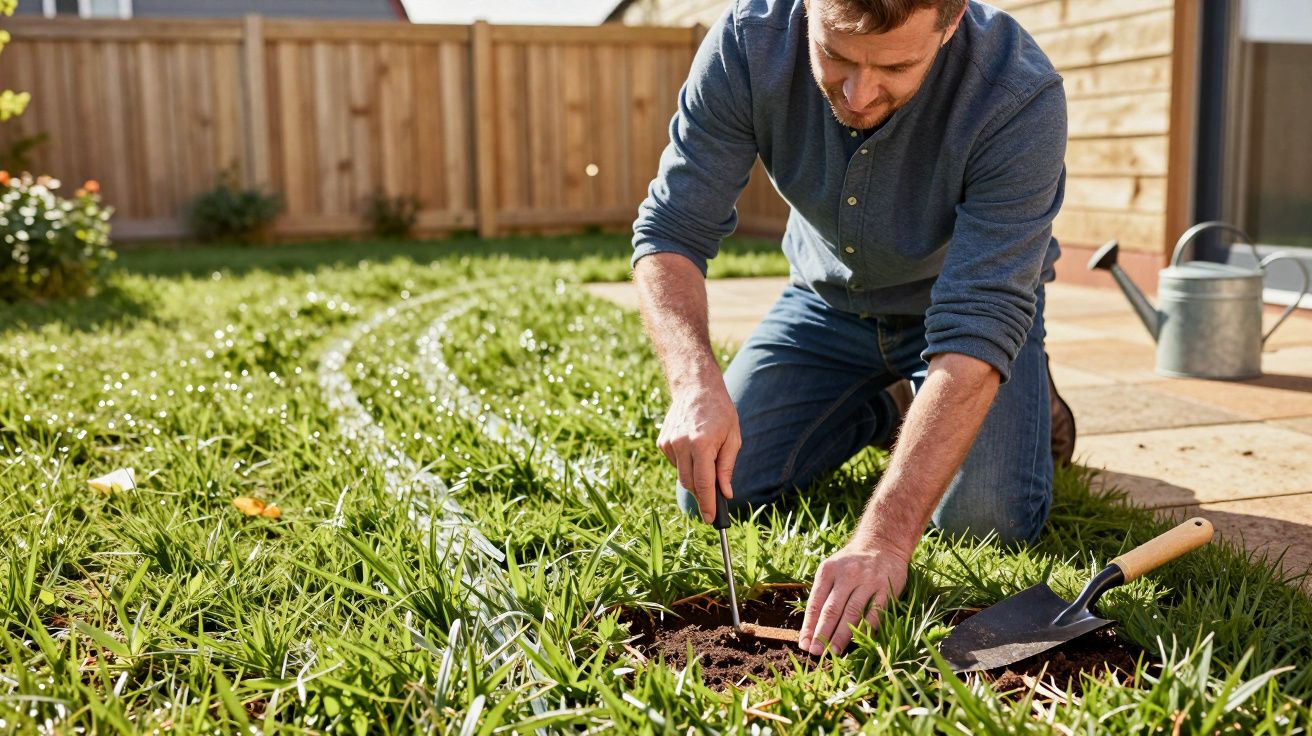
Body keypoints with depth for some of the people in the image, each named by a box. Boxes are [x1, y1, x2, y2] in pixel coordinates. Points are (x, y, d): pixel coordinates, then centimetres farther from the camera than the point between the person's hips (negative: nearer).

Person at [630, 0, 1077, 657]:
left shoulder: (1020, 98, -35)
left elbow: (977, 325, -39)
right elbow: (672, 231, -23)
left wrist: (886, 534, -46)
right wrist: (696, 383, -43)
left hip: (957, 300, -2)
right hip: (829, 299, 3)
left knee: (986, 518, -22)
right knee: (714, 491, -5)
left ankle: (1029, 394, 13)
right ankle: (877, 416, 22)